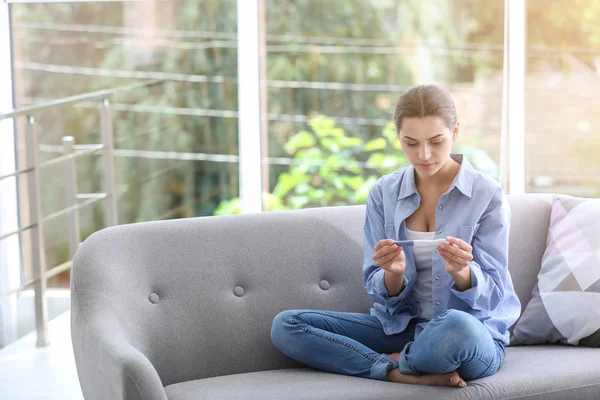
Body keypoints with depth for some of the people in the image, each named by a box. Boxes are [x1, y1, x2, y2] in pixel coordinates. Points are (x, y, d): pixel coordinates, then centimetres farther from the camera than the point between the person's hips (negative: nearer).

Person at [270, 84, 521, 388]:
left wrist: (462, 273, -32)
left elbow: (491, 295, -10)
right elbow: (381, 293, -1)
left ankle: (393, 362, -8)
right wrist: (393, 274, -25)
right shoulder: (383, 194, 0)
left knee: (458, 327, -41)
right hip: (401, 327, 4)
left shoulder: (487, 195, -9)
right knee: (286, 326, -12)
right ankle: (408, 375, -20)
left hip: (477, 334, -4)